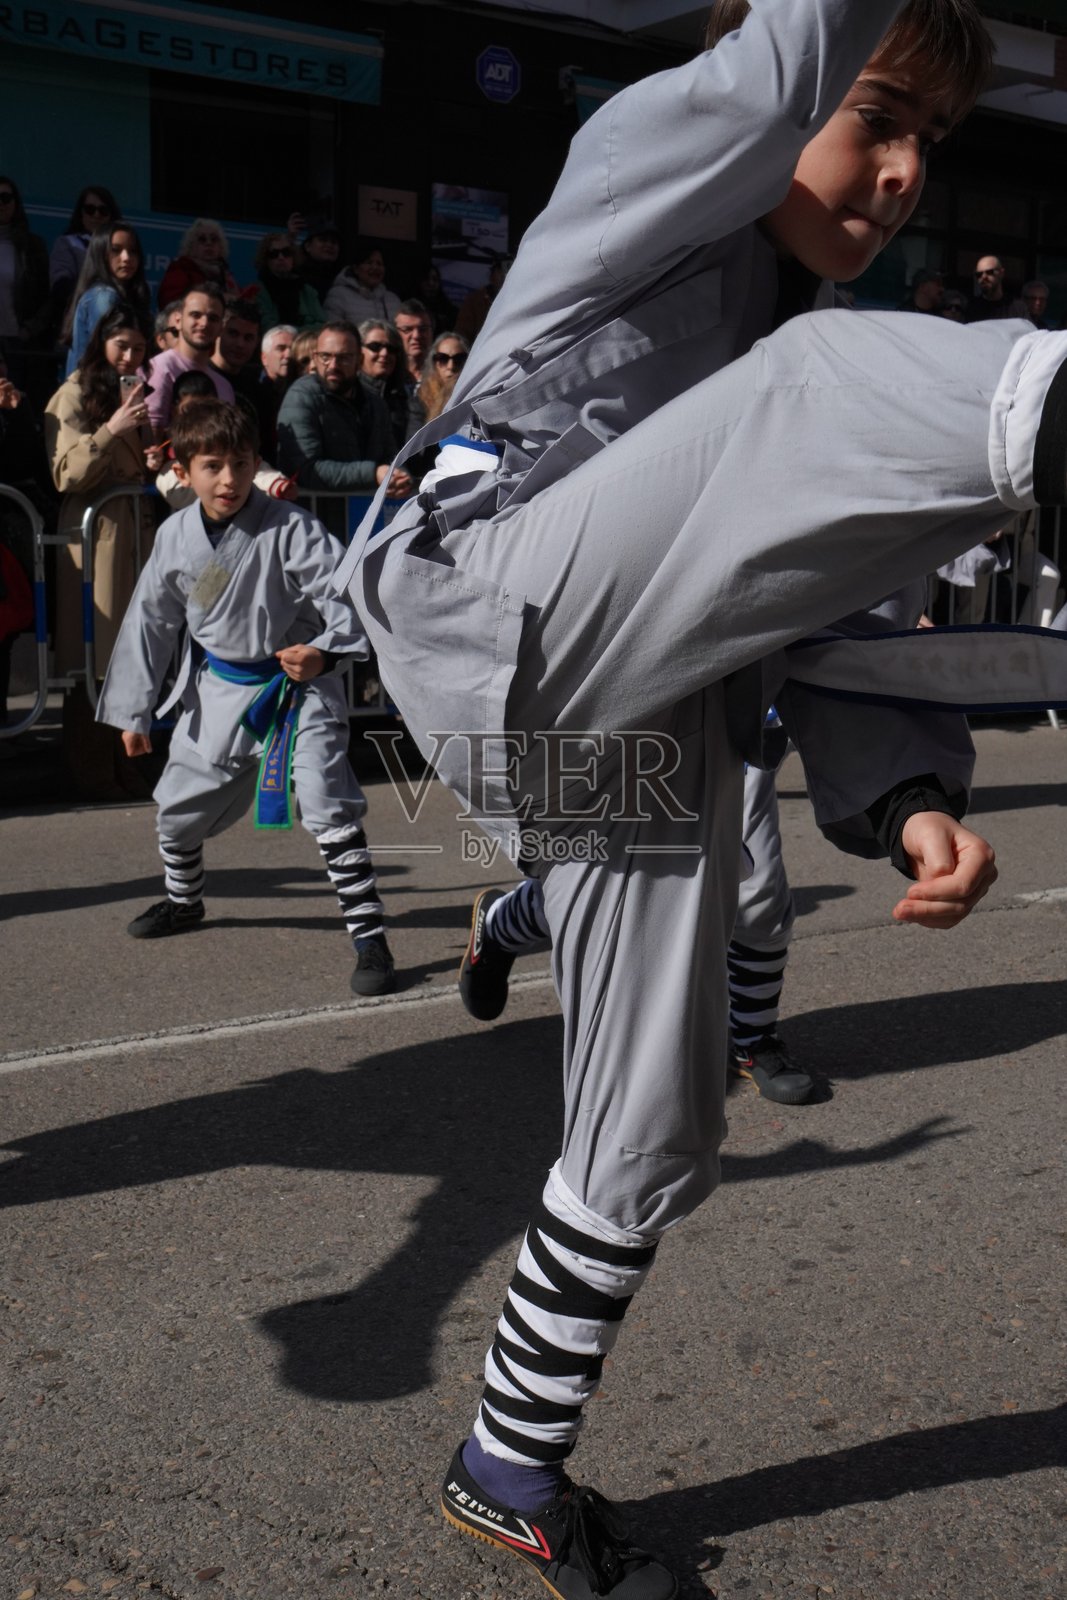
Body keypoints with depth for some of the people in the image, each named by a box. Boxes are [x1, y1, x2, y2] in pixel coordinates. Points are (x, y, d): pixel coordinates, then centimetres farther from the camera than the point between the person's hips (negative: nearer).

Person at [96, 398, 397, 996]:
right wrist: (134, 711, 9)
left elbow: (344, 594, -22)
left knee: (330, 807, -16)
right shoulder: (177, 536, -2)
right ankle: (184, 901, 47)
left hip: (299, 683, -5)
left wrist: (324, 653, -42)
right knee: (179, 806, 16)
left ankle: (369, 937, -6)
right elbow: (152, 621, 7)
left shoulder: (290, 527, -19)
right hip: (221, 687, 6)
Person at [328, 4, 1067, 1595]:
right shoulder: (643, 187, 9)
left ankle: (513, 1467, 32)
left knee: (652, 1149, 11)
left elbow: (827, 592, 13)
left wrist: (906, 796, -3)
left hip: (656, 747, 7)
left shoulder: (825, 356, 25)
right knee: (836, 381, -27)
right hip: (481, 612, -6)